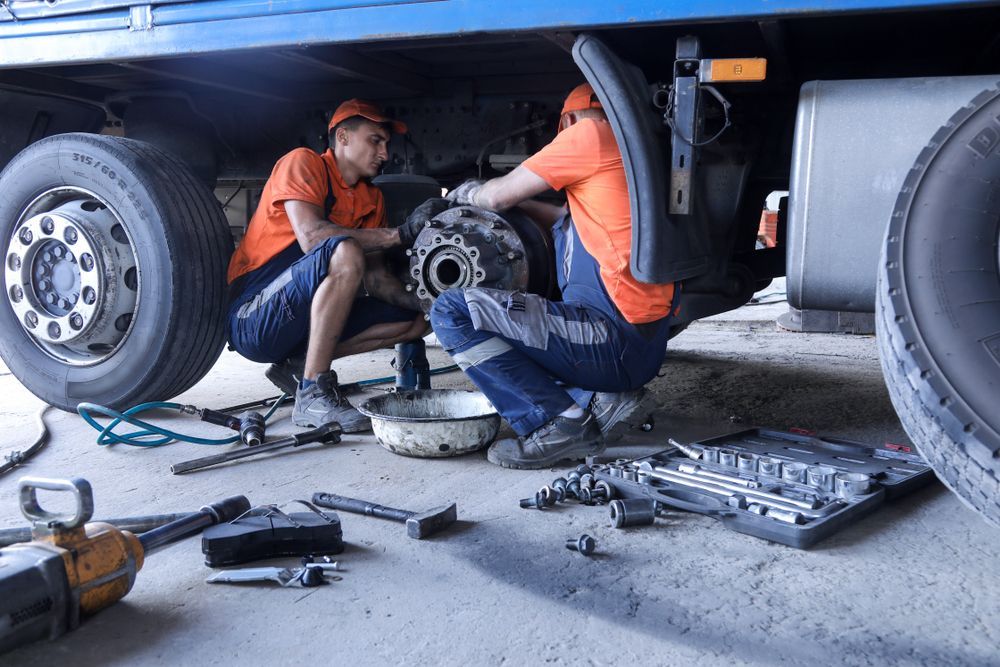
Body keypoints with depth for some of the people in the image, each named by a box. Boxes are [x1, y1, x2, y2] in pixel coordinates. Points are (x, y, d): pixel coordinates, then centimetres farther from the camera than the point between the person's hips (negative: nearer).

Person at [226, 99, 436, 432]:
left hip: (312, 322, 8)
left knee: (416, 320, -1)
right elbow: (311, 236, -24)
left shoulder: (372, 199, 12)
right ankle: (313, 392, -27)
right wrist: (398, 234, -26)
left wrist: (421, 303, -12)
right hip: (252, 320, -7)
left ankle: (301, 363, -3)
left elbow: (375, 277, 6)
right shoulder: (302, 162, -7)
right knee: (345, 251, -32)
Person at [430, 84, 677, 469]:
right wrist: (522, 204, 37)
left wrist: (468, 193, 23)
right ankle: (603, 396, 10)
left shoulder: (591, 132, -3)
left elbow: (498, 197, 2)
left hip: (611, 340, -9)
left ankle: (558, 422, -11)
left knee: (452, 311, -7)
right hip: (647, 346, 9)